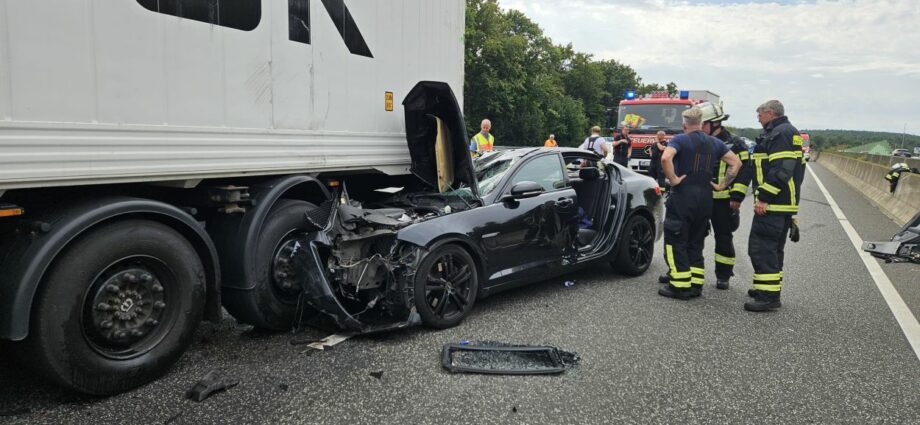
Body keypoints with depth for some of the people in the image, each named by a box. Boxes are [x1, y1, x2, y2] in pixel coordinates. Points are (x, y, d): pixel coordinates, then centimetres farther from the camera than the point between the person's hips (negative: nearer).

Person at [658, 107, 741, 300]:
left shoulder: (680, 139, -6)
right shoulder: (715, 143, 12)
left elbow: (665, 158, -25)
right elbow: (736, 163, 12)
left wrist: (673, 179, -15)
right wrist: (722, 185, 10)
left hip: (682, 197, -6)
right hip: (705, 199, 6)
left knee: (676, 242, -1)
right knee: (696, 244, 15)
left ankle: (680, 286, -3)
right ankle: (695, 285, 17)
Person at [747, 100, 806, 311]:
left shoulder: (780, 133, -12)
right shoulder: (788, 132, 22)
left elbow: (781, 170, -23)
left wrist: (763, 197, -23)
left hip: (772, 204, -11)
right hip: (783, 203, 11)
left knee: (761, 248, -11)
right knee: (773, 248, 18)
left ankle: (769, 296, -9)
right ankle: (770, 288, 28)